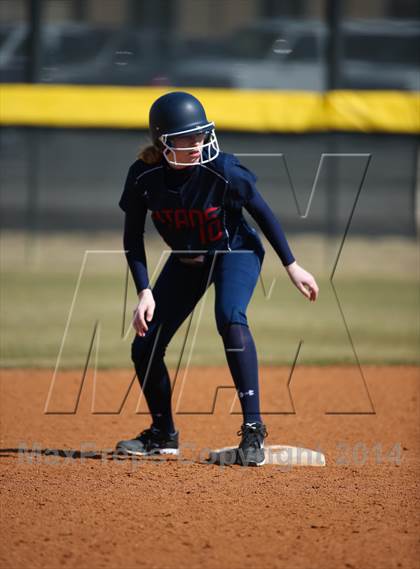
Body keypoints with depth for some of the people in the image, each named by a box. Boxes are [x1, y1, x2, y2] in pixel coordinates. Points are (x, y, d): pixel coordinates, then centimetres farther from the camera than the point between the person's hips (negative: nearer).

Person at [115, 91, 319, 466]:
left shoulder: (224, 171, -31)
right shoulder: (144, 177, -23)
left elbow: (262, 212, -16)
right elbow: (133, 237, -10)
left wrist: (292, 266, -11)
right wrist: (145, 292, -18)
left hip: (236, 252, -4)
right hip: (186, 260, 4)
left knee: (230, 319, -33)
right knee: (144, 347, 0)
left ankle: (253, 428, -28)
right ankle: (163, 434, 25)